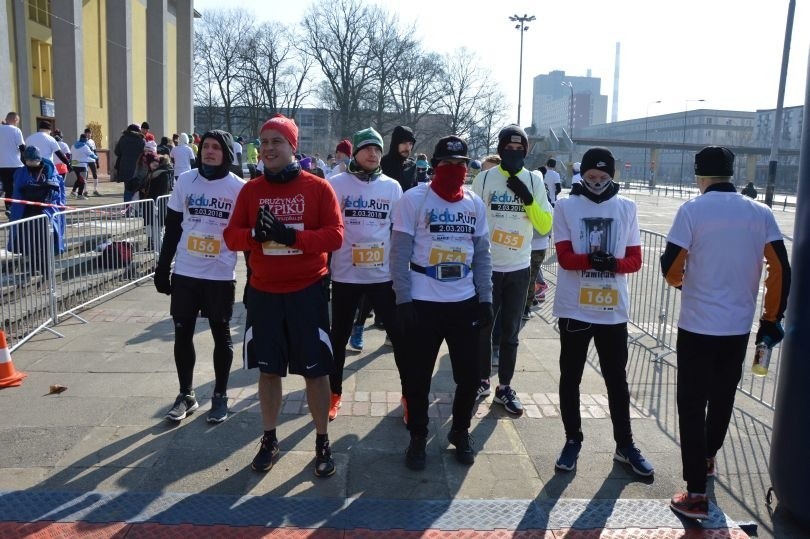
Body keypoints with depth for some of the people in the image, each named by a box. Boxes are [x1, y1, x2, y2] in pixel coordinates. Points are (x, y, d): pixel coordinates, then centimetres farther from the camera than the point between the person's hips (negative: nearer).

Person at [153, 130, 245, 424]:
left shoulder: (239, 188, -5)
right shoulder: (185, 181, 1)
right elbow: (172, 228, 7)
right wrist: (162, 267, 5)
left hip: (221, 276, -2)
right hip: (185, 273, 3)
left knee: (221, 336, 9)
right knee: (182, 334, 8)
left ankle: (220, 396, 22)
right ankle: (186, 394, 24)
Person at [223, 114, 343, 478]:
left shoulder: (318, 188, -4)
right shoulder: (251, 190, 5)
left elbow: (335, 236, -11)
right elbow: (232, 237, 2)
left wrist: (291, 236, -24)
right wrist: (255, 233, -20)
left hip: (307, 291, -2)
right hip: (263, 293, 3)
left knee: (315, 370, 4)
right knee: (268, 369, 12)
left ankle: (322, 442, 20)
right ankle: (269, 440, 28)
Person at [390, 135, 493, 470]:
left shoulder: (475, 203, 8)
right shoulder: (413, 199, -6)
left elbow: (482, 255, 11)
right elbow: (399, 254, -8)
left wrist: (485, 299, 6)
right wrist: (403, 300, -12)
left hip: (465, 303, 4)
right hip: (423, 303, -4)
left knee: (469, 374, 10)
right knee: (417, 377, 6)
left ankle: (460, 432, 33)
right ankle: (418, 437, 26)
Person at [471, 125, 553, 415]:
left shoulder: (534, 181, 1)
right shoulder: (484, 179, -2)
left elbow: (545, 226, -3)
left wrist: (527, 197, -16)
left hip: (518, 268, 1)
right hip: (487, 267, -1)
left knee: (510, 332, 10)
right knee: (482, 328, 10)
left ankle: (504, 388, 21)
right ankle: (482, 381, 27)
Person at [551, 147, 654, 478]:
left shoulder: (626, 207, 4)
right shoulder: (565, 206, -2)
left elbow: (635, 260, 2)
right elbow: (564, 257, -9)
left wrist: (613, 263, -19)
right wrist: (592, 260, -27)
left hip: (613, 309, 2)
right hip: (574, 308, -1)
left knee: (617, 379, 12)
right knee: (570, 378, 10)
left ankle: (625, 445, 26)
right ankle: (572, 441, 26)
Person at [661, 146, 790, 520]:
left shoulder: (692, 210, -9)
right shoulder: (761, 213, 2)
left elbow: (670, 268, -9)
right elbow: (781, 269, -1)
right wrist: (772, 318, 9)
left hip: (697, 325, -4)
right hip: (738, 326, 5)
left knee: (692, 405, 2)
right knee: (723, 397, 23)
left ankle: (696, 495, 2)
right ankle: (708, 457, 46)